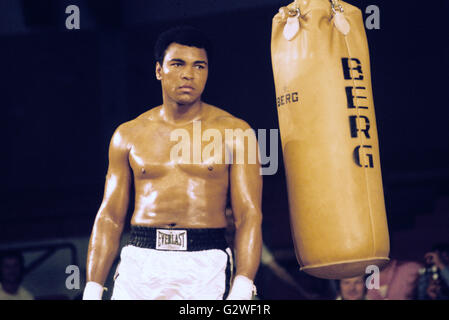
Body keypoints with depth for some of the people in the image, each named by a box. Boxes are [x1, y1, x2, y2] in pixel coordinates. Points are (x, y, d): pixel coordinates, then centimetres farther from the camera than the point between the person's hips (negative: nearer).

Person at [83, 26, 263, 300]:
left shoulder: (233, 132, 4)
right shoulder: (128, 135, 11)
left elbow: (249, 215, -1)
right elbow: (110, 217, 13)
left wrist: (242, 289, -14)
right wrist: (92, 289, 5)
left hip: (206, 267, -2)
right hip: (140, 267, 2)